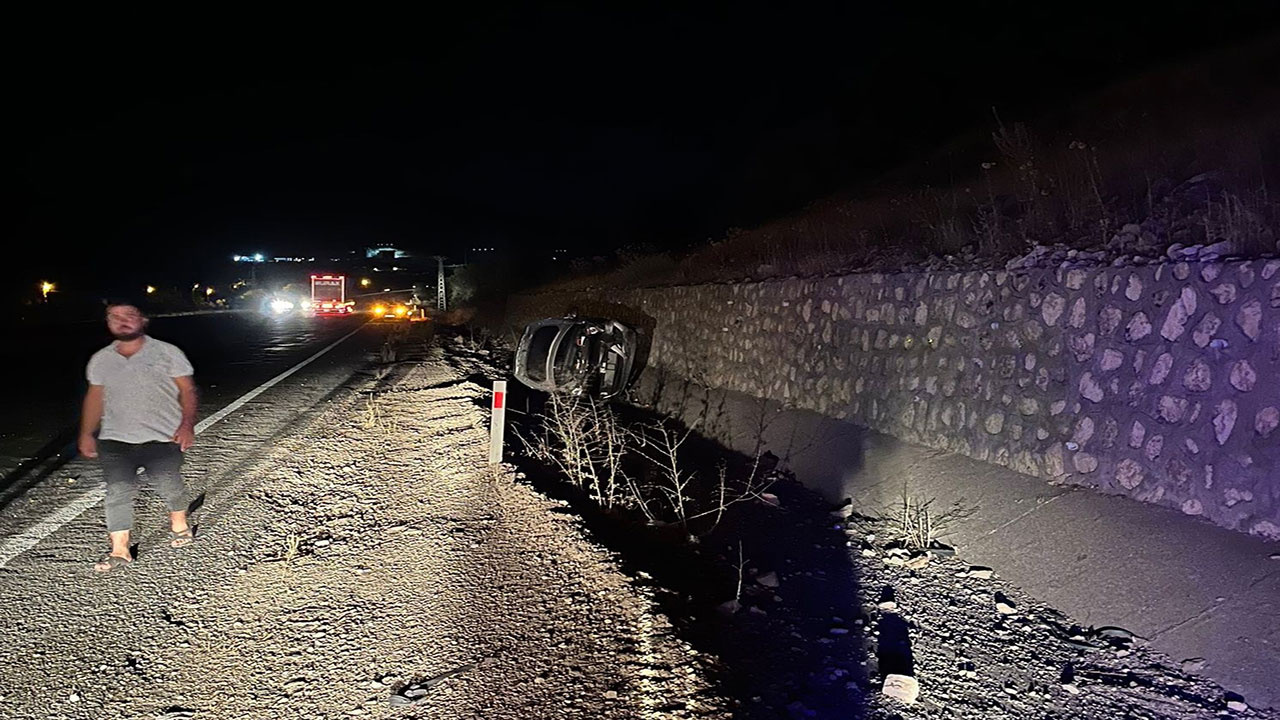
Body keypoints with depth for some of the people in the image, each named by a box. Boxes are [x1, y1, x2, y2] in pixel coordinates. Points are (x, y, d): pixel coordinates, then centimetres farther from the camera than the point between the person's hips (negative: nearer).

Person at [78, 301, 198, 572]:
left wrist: (187, 424, -14)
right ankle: (119, 551, 4)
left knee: (169, 487, 3)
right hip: (115, 440, 3)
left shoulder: (167, 353, -1)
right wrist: (86, 434, 13)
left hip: (162, 438, -2)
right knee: (117, 492, -4)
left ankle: (179, 524, 33)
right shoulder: (100, 360, 10)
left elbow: (187, 390, -2)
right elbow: (95, 397, 17)